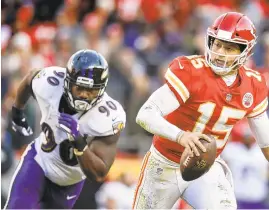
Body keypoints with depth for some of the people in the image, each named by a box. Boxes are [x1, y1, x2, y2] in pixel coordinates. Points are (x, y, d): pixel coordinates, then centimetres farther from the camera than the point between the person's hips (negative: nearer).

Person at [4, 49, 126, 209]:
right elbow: (30, 80, 1)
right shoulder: (49, 83, -28)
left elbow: (98, 174, -33)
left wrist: (79, 141, -50)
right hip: (40, 161, 0)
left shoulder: (108, 116, -34)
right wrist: (17, 111, 19)